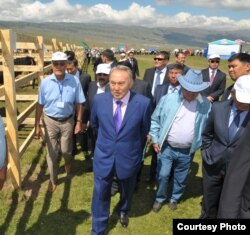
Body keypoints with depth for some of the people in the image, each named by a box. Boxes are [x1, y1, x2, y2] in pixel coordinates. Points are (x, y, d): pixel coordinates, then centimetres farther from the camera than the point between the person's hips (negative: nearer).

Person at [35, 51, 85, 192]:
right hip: (50, 121, 1)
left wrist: (79, 122, -5)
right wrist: (37, 125, -1)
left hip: (67, 121, 0)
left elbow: (79, 103, -5)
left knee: (65, 150, 14)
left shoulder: (74, 81, -15)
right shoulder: (45, 82, -12)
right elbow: (40, 105, -3)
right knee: (52, 152, 11)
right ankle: (53, 179, 32)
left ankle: (68, 162, 52)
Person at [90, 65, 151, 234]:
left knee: (127, 191, 26)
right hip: (103, 157, 0)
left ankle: (123, 211, 60)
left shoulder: (143, 103, -20)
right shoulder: (99, 100, -14)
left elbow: (144, 131, -1)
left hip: (128, 158, 0)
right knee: (100, 195, 13)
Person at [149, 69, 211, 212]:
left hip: (187, 151, 1)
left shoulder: (206, 105, -7)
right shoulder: (168, 99, -10)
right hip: (166, 147, -1)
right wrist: (155, 140, -4)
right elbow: (155, 120, -2)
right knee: (162, 175, 9)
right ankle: (160, 198, 36)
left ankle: (174, 198, 46)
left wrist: (202, 144, -5)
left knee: (181, 178, 19)